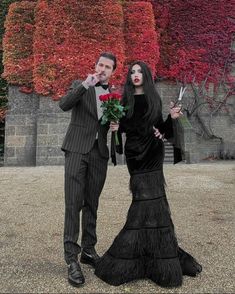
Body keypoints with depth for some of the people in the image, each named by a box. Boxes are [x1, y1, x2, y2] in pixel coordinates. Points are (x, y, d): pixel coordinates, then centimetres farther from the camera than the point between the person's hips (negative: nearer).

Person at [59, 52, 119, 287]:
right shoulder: (80, 86, 6)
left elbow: (117, 122, 18)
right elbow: (63, 105, -11)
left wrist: (117, 125, -5)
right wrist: (85, 84, -18)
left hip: (99, 153, 4)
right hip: (77, 150, -3)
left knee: (91, 204, 10)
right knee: (73, 204, -8)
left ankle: (88, 250, 21)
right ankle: (72, 259, -3)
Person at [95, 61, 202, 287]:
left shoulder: (154, 99, 10)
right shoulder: (125, 100, 7)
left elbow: (159, 127, 12)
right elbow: (122, 127, 6)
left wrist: (171, 118, -6)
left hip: (153, 153, 1)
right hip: (135, 153, -1)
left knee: (150, 200, -5)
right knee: (149, 198, -7)